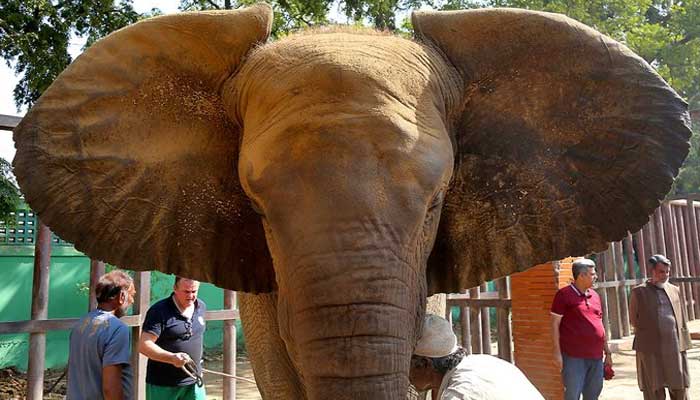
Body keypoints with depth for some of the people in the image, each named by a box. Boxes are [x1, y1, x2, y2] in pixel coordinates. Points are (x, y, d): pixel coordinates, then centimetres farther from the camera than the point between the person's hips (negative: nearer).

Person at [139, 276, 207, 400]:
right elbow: (144, 345, -21)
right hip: (162, 385, -5)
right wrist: (172, 357, -35)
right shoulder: (159, 311, -15)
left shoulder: (201, 307, 4)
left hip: (193, 383, 5)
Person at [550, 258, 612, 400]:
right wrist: (557, 352, -11)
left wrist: (607, 352, 17)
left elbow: (600, 326, 20)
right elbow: (555, 324, -7)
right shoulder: (564, 294, -6)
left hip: (596, 356, 6)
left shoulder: (595, 295, 14)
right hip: (574, 357, -6)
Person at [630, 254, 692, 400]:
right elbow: (633, 320, 6)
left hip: (675, 348, 3)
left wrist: (684, 343, 9)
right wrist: (648, 332, 0)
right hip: (651, 350, -3)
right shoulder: (639, 292, 1)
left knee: (680, 388, 8)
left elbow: (683, 320, 14)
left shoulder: (674, 290, 12)